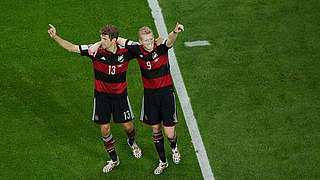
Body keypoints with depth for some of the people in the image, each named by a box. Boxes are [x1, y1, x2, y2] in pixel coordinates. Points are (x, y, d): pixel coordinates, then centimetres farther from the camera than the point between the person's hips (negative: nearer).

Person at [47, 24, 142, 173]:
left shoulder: (125, 52, -14)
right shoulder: (96, 50, -15)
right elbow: (71, 47, -12)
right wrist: (55, 37, -20)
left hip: (120, 95, 0)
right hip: (101, 95, 0)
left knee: (127, 125, 9)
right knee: (105, 128, 4)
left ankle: (131, 142, 47)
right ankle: (114, 159, 25)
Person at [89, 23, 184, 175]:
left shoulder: (161, 49, -14)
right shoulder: (137, 50, -6)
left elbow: (170, 40, -36)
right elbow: (117, 40, 3)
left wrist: (175, 32, -59)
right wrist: (97, 44, -4)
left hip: (166, 92, -3)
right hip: (149, 94, 3)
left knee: (169, 133, -1)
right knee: (156, 129, 12)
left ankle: (174, 147, 36)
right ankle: (163, 162, 31)